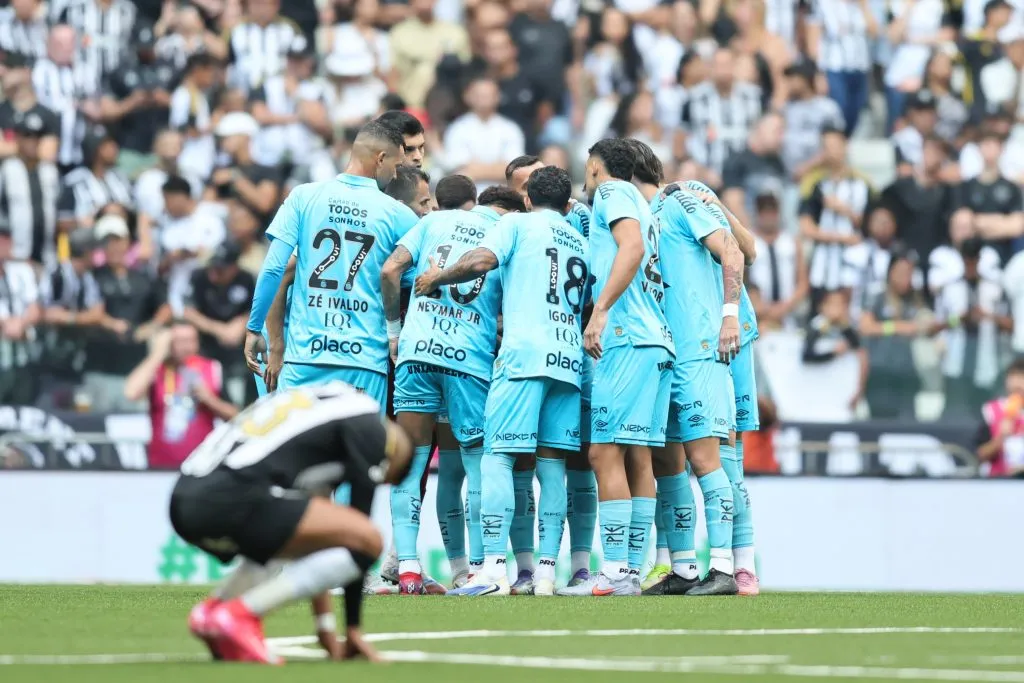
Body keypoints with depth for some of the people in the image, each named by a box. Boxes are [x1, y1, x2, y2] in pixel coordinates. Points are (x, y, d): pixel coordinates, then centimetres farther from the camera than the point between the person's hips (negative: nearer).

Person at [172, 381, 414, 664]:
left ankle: (213, 607, 9)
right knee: (366, 541, -6)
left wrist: (326, 627, 35)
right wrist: (353, 629, 13)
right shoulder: (370, 429, 7)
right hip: (229, 499, -9)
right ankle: (239, 615, -9)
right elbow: (355, 533, 6)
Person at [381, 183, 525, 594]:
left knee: (410, 463, 4)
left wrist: (393, 329, 12)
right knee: (478, 465, 6)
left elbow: (390, 271, 4)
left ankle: (407, 566, -5)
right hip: (472, 359, -2)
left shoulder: (436, 221, 14)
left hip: (417, 349, 2)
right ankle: (476, 568, 1)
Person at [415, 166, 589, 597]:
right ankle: (547, 571, 0)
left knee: (497, 457, -7)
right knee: (552, 464, 6)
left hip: (525, 351, -6)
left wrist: (436, 278, 5)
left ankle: (495, 567, -18)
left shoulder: (519, 224, 7)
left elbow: (481, 261, -9)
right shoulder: (582, 244, 24)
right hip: (570, 358, 6)